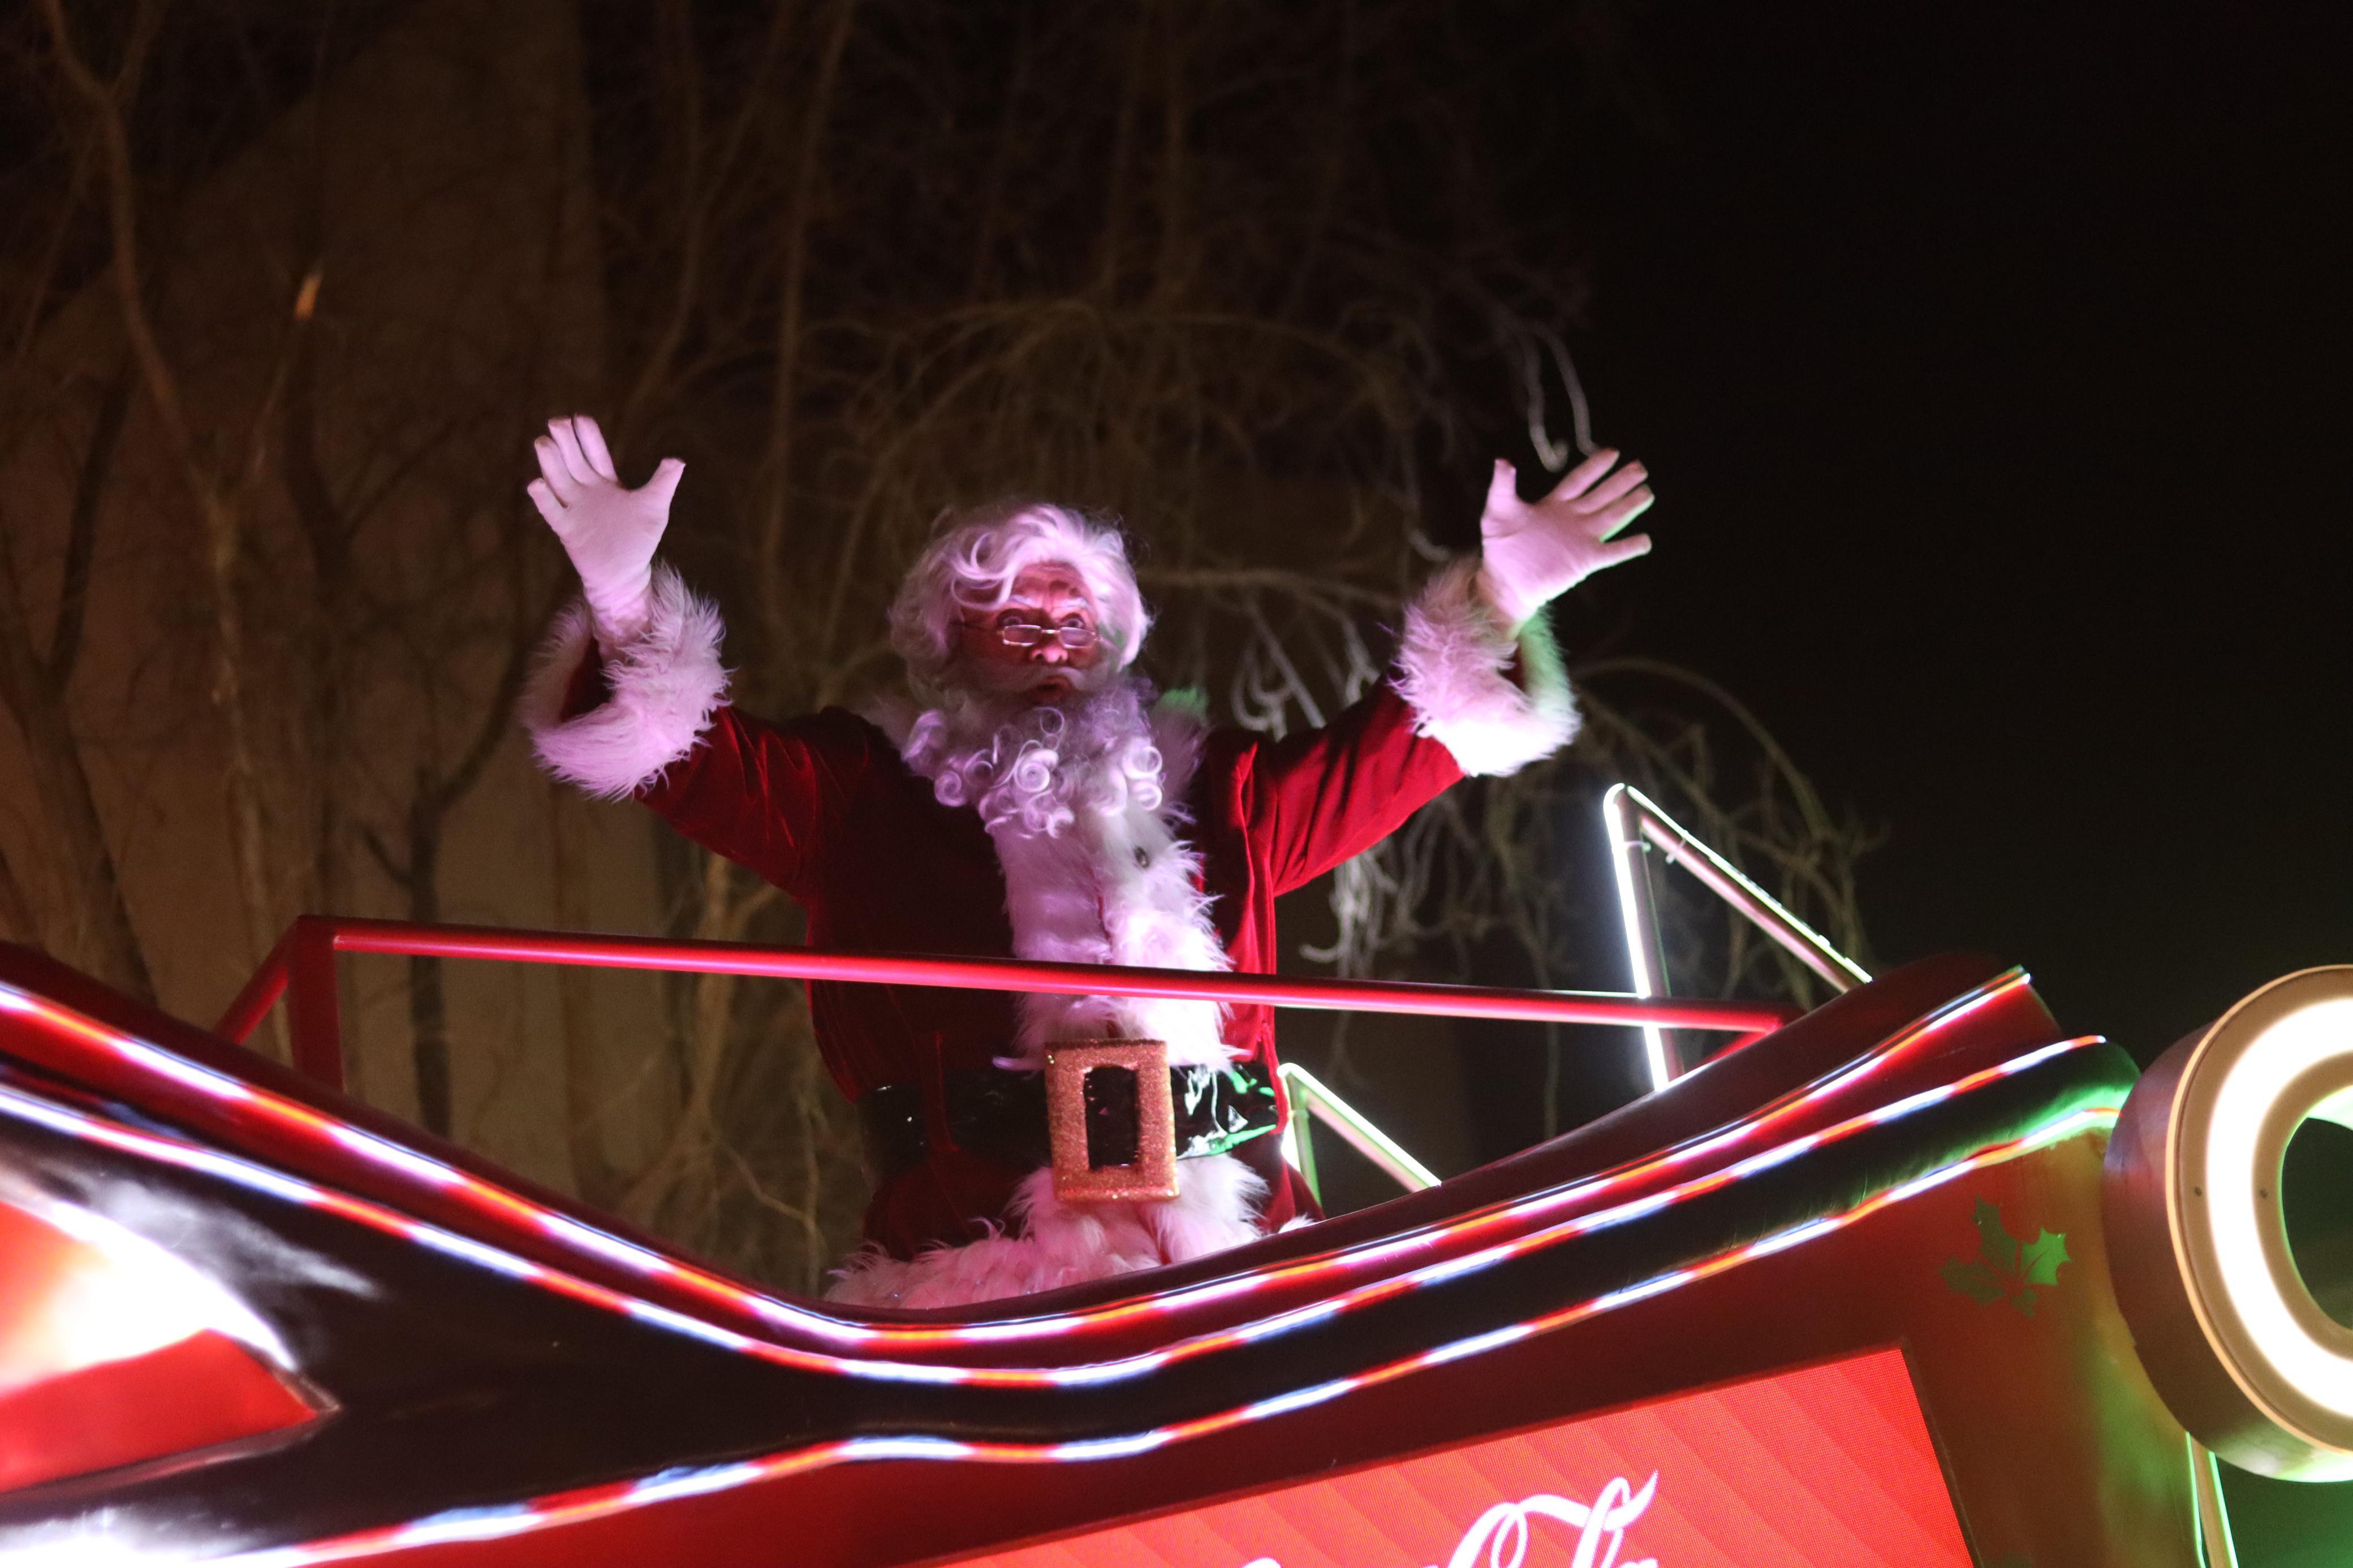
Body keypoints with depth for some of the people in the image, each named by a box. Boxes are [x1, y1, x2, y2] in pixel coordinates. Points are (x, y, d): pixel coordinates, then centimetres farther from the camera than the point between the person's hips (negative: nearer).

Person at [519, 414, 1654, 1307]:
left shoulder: (1217, 794, 25)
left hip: (1237, 1264, 2)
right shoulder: (861, 794, 17)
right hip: (967, 1280, -2)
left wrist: (1496, 603, 13)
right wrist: (622, 596, -9)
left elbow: (1394, 743, 25)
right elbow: (692, 755, 8)